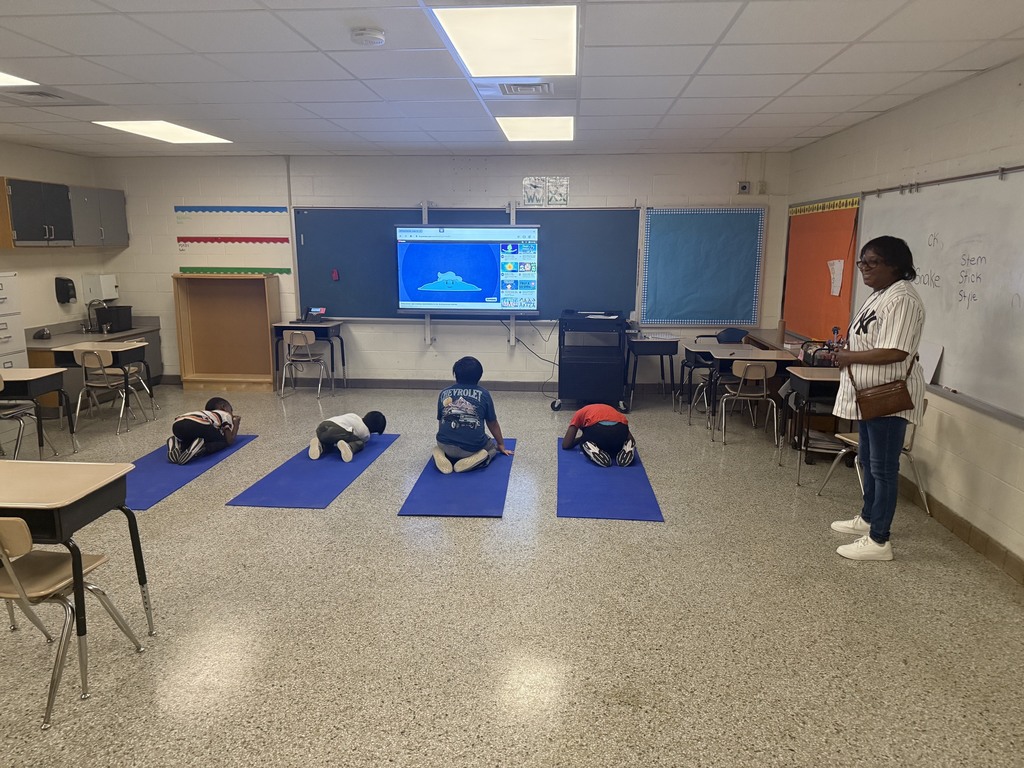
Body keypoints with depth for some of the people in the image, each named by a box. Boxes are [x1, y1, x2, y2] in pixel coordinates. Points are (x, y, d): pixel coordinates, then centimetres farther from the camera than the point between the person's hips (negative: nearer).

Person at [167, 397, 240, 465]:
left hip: (177, 425, 6)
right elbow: (230, 440, 19)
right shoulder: (226, 415, 27)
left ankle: (179, 446, 1)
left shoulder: (207, 414, 44)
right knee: (223, 442, 15)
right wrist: (236, 423, 34)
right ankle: (201, 448, -17)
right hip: (198, 424, -6)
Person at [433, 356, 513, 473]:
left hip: (445, 445, 3)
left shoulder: (444, 393, 9)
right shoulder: (483, 394, 4)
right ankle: (474, 458, -3)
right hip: (472, 447, -2)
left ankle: (443, 456, 2)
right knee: (493, 446, 30)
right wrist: (501, 445, 32)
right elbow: (493, 424, 15)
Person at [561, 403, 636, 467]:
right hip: (620, 429, 3)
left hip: (597, 428, -3)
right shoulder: (611, 409, 41)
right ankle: (626, 449, 3)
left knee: (584, 444, 31)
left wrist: (580, 438, 44)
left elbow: (566, 445, 25)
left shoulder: (580, 413, 34)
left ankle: (592, 450, -3)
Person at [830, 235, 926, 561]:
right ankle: (867, 519, 37)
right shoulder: (879, 294, 13)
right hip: (870, 394, 11)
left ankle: (879, 541, 5)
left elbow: (894, 352, -28)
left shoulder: (902, 299, -20)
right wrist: (846, 354, 5)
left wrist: (849, 357, -17)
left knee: (883, 467, -4)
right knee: (868, 460, 21)